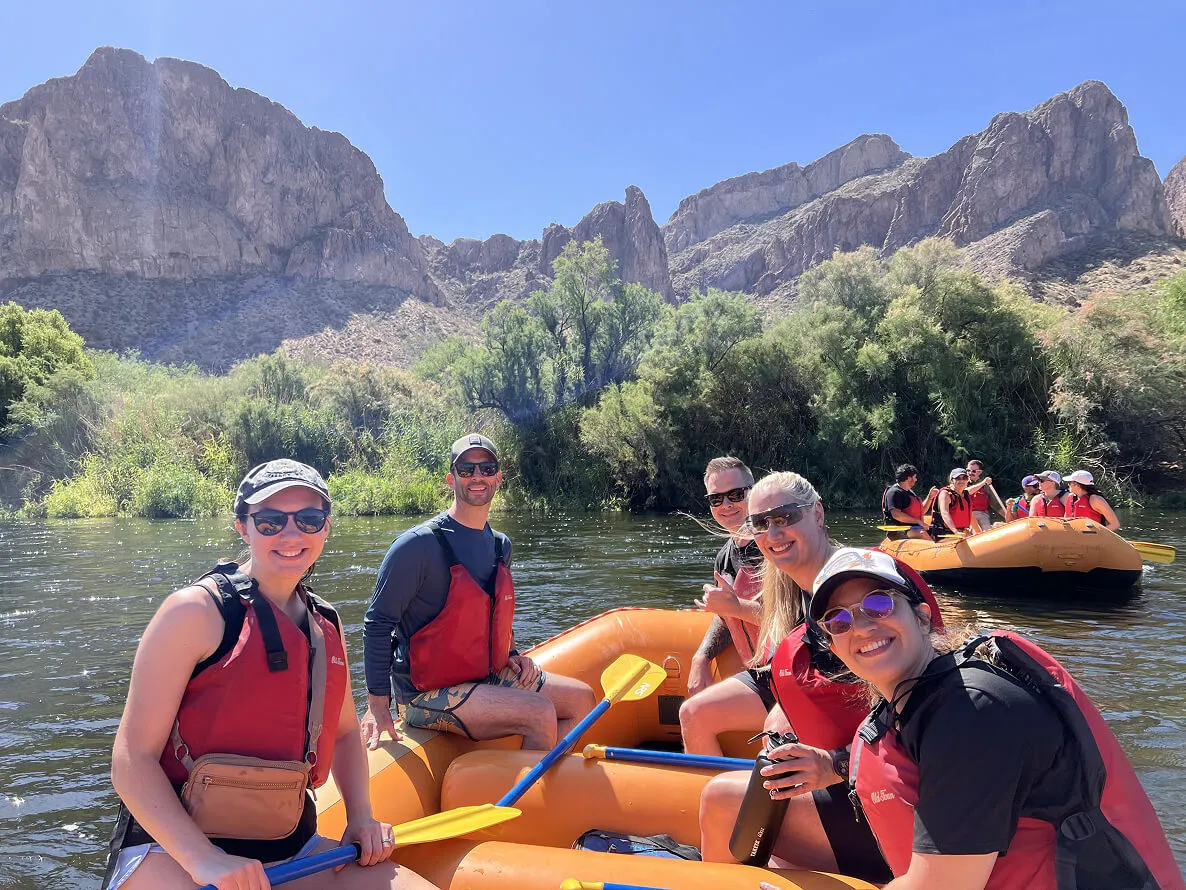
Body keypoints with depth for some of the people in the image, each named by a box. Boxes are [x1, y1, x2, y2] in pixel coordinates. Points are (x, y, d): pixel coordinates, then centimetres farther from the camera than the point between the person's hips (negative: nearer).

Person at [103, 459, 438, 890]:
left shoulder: (325, 624, 9)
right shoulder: (197, 610, -10)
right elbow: (132, 759, -13)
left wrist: (360, 815, 5)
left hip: (290, 846, 6)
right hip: (172, 846, -6)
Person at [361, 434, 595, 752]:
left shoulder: (500, 545, 8)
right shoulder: (420, 544, -16)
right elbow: (377, 623, -14)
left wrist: (512, 655, 6)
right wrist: (378, 705, -18)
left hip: (487, 677, 8)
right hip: (425, 695, -8)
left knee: (581, 698, 2)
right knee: (540, 714, -24)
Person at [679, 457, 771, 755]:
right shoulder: (726, 556, 12)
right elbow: (724, 618, 25)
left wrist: (737, 606, -17)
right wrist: (702, 658, 9)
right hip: (763, 675, 8)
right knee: (693, 714, 2)